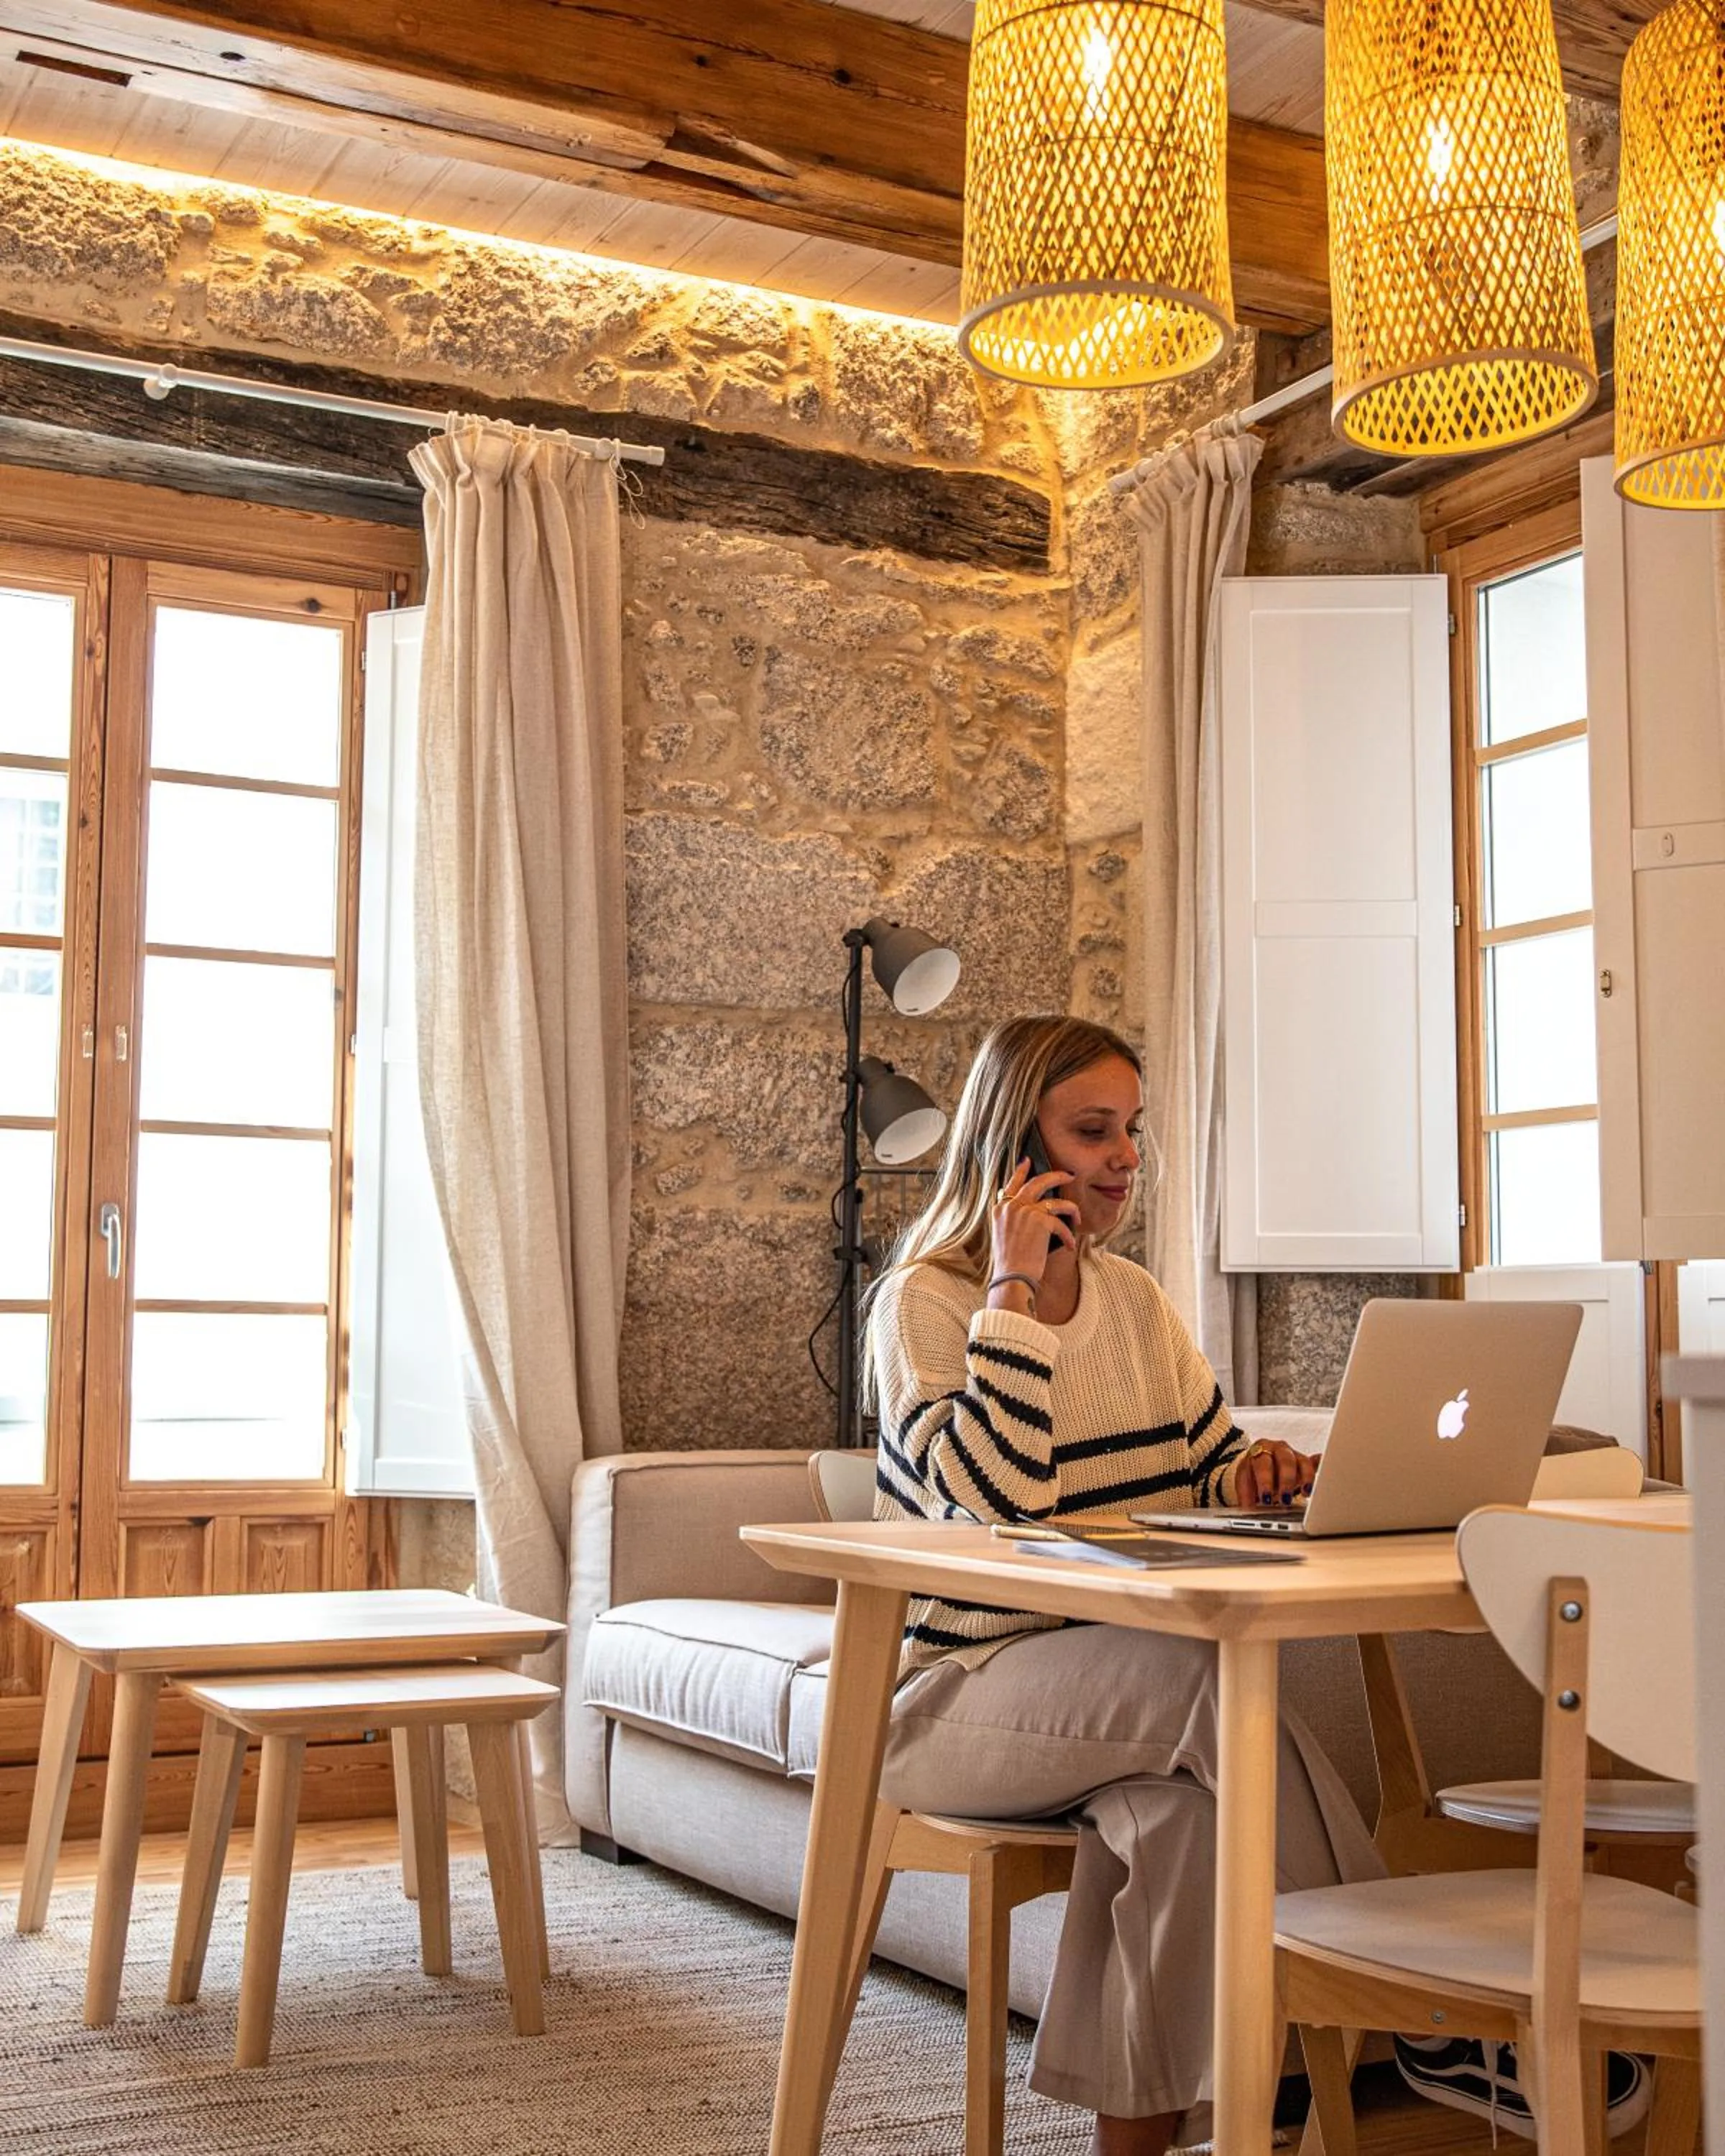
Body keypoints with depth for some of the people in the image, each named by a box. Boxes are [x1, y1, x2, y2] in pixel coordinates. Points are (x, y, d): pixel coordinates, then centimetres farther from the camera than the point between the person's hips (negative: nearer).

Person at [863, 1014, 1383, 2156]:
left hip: (1119, 1692, 5)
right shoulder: (926, 1300, -6)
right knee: (1215, 1675, -33)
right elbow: (994, 1503, -20)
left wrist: (1257, 1473, -6)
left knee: (1185, 1802, -32)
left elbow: (1214, 1467, 18)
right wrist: (1015, 1292, -18)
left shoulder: (1136, 1298, 13)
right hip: (962, 1688, -5)